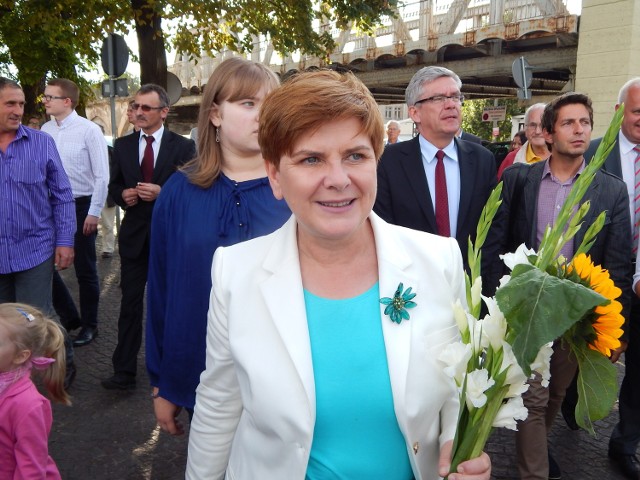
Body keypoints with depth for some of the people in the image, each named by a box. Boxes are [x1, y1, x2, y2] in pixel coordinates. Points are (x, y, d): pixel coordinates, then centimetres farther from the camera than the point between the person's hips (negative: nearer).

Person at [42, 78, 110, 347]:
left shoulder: (89, 130, -10)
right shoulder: (45, 130, 3)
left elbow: (102, 175, -11)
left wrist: (94, 213, -13)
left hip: (81, 206, -5)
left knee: (85, 270, 7)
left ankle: (89, 325, 25)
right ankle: (69, 317, 26)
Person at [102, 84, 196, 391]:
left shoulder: (182, 147, -3)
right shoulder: (123, 146, 7)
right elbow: (114, 185, 14)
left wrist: (161, 192, -20)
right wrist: (123, 195, -9)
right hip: (134, 235, 2)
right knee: (130, 302, 2)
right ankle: (124, 371, 8)